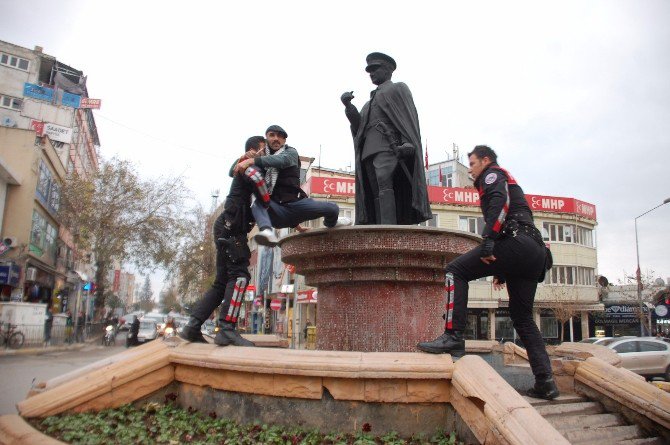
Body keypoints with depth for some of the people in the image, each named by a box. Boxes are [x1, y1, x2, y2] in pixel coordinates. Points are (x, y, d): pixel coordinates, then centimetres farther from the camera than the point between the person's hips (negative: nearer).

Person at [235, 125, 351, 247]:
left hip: (296, 203, 0)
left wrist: (252, 161, -32)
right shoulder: (263, 157, 17)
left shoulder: (291, 152, 7)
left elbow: (281, 160, -19)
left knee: (333, 208, -15)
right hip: (276, 209, 1)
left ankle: (330, 223, 22)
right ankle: (267, 232, -58)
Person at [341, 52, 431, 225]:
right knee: (376, 194, -6)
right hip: (369, 150, 7)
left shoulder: (399, 88, 15)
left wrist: (406, 144, -18)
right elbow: (359, 125, 20)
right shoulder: (371, 102, 34)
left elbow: (409, 116, -1)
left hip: (388, 146, -7)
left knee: (384, 183, -26)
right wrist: (348, 106, 3)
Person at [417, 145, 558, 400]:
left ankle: (453, 337, -21)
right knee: (523, 318, 13)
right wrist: (501, 272, 35)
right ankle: (545, 382, 10)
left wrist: (489, 240, -24)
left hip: (516, 242, -9)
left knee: (456, 270, -10)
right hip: (535, 253, 9)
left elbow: (500, 201, -13)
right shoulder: (509, 183, 38)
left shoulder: (493, 174, 11)